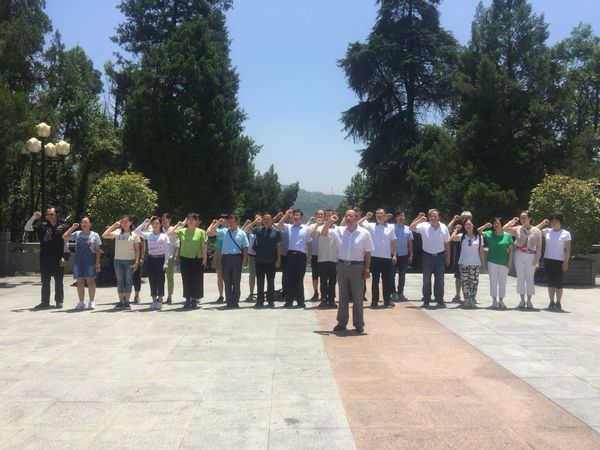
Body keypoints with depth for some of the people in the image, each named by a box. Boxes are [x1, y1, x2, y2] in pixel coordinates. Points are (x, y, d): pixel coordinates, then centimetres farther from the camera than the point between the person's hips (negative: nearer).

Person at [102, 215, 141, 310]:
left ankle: (127, 302, 9)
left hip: (129, 261, -2)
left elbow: (137, 250, 1)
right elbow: (104, 236, -8)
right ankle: (121, 302, 12)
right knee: (120, 281, 6)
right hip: (118, 260, 2)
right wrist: (114, 225, -5)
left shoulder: (134, 235, 1)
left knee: (128, 281, 2)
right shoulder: (117, 233, 4)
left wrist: (136, 262, -8)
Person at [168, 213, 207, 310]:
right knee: (186, 280, 6)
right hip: (185, 258, 2)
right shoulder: (182, 231, 3)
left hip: (197, 259, -2)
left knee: (196, 280, 2)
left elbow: (203, 246, 0)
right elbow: (169, 234, -6)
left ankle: (195, 300, 12)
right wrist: (178, 225, -10)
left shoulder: (200, 232, -1)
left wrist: (204, 258, -4)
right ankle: (188, 299, 15)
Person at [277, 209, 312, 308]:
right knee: (289, 278, 3)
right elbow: (279, 225, -10)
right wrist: (286, 215, -8)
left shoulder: (306, 229, 7)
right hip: (290, 254, 1)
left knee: (299, 279, 4)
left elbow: (309, 243, 9)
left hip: (301, 255, -1)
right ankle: (289, 301, 8)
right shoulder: (288, 227, 9)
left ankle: (300, 301, 12)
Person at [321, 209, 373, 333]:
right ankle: (342, 323, 19)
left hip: (357, 267, -3)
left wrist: (367, 269, -4)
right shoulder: (339, 231, 4)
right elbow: (323, 234, 5)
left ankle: (359, 324, 15)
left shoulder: (364, 233, -3)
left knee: (357, 297, 5)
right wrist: (329, 222, -10)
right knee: (343, 297, 11)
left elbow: (368, 253, -1)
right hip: (342, 266, 3)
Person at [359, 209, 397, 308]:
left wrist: (394, 255, 2)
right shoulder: (371, 226, 2)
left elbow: (393, 242, 8)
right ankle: (374, 301, 10)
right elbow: (358, 224, -7)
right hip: (374, 257, -1)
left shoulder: (390, 227, 6)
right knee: (375, 280, 5)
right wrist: (366, 217, -13)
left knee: (387, 280, 7)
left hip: (387, 257, 1)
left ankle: (387, 300, 15)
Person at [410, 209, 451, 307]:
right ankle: (426, 301, 15)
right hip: (427, 256, -1)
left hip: (440, 256, 1)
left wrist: (448, 258, 7)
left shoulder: (444, 228, -1)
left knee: (440, 280, 6)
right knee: (426, 280, 6)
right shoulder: (424, 226, -6)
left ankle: (440, 301, 15)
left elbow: (447, 244, 6)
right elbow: (411, 228, -17)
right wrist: (419, 219, -21)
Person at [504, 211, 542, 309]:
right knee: (520, 277, 4)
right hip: (519, 255, 1)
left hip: (531, 256, -1)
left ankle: (529, 301, 9)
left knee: (530, 277, 2)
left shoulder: (536, 231, 4)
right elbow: (505, 229, -3)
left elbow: (539, 247, 2)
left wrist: (537, 258, -7)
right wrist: (513, 221, 0)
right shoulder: (517, 229, 7)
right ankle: (522, 300, 11)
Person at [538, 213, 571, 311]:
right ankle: (552, 302, 12)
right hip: (548, 260, 3)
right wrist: (543, 224, 5)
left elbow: (567, 249, -2)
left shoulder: (565, 233, -1)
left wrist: (566, 262, -8)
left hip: (559, 261, -3)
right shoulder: (547, 231, 7)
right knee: (550, 282, 6)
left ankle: (558, 303, 7)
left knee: (558, 282, -1)